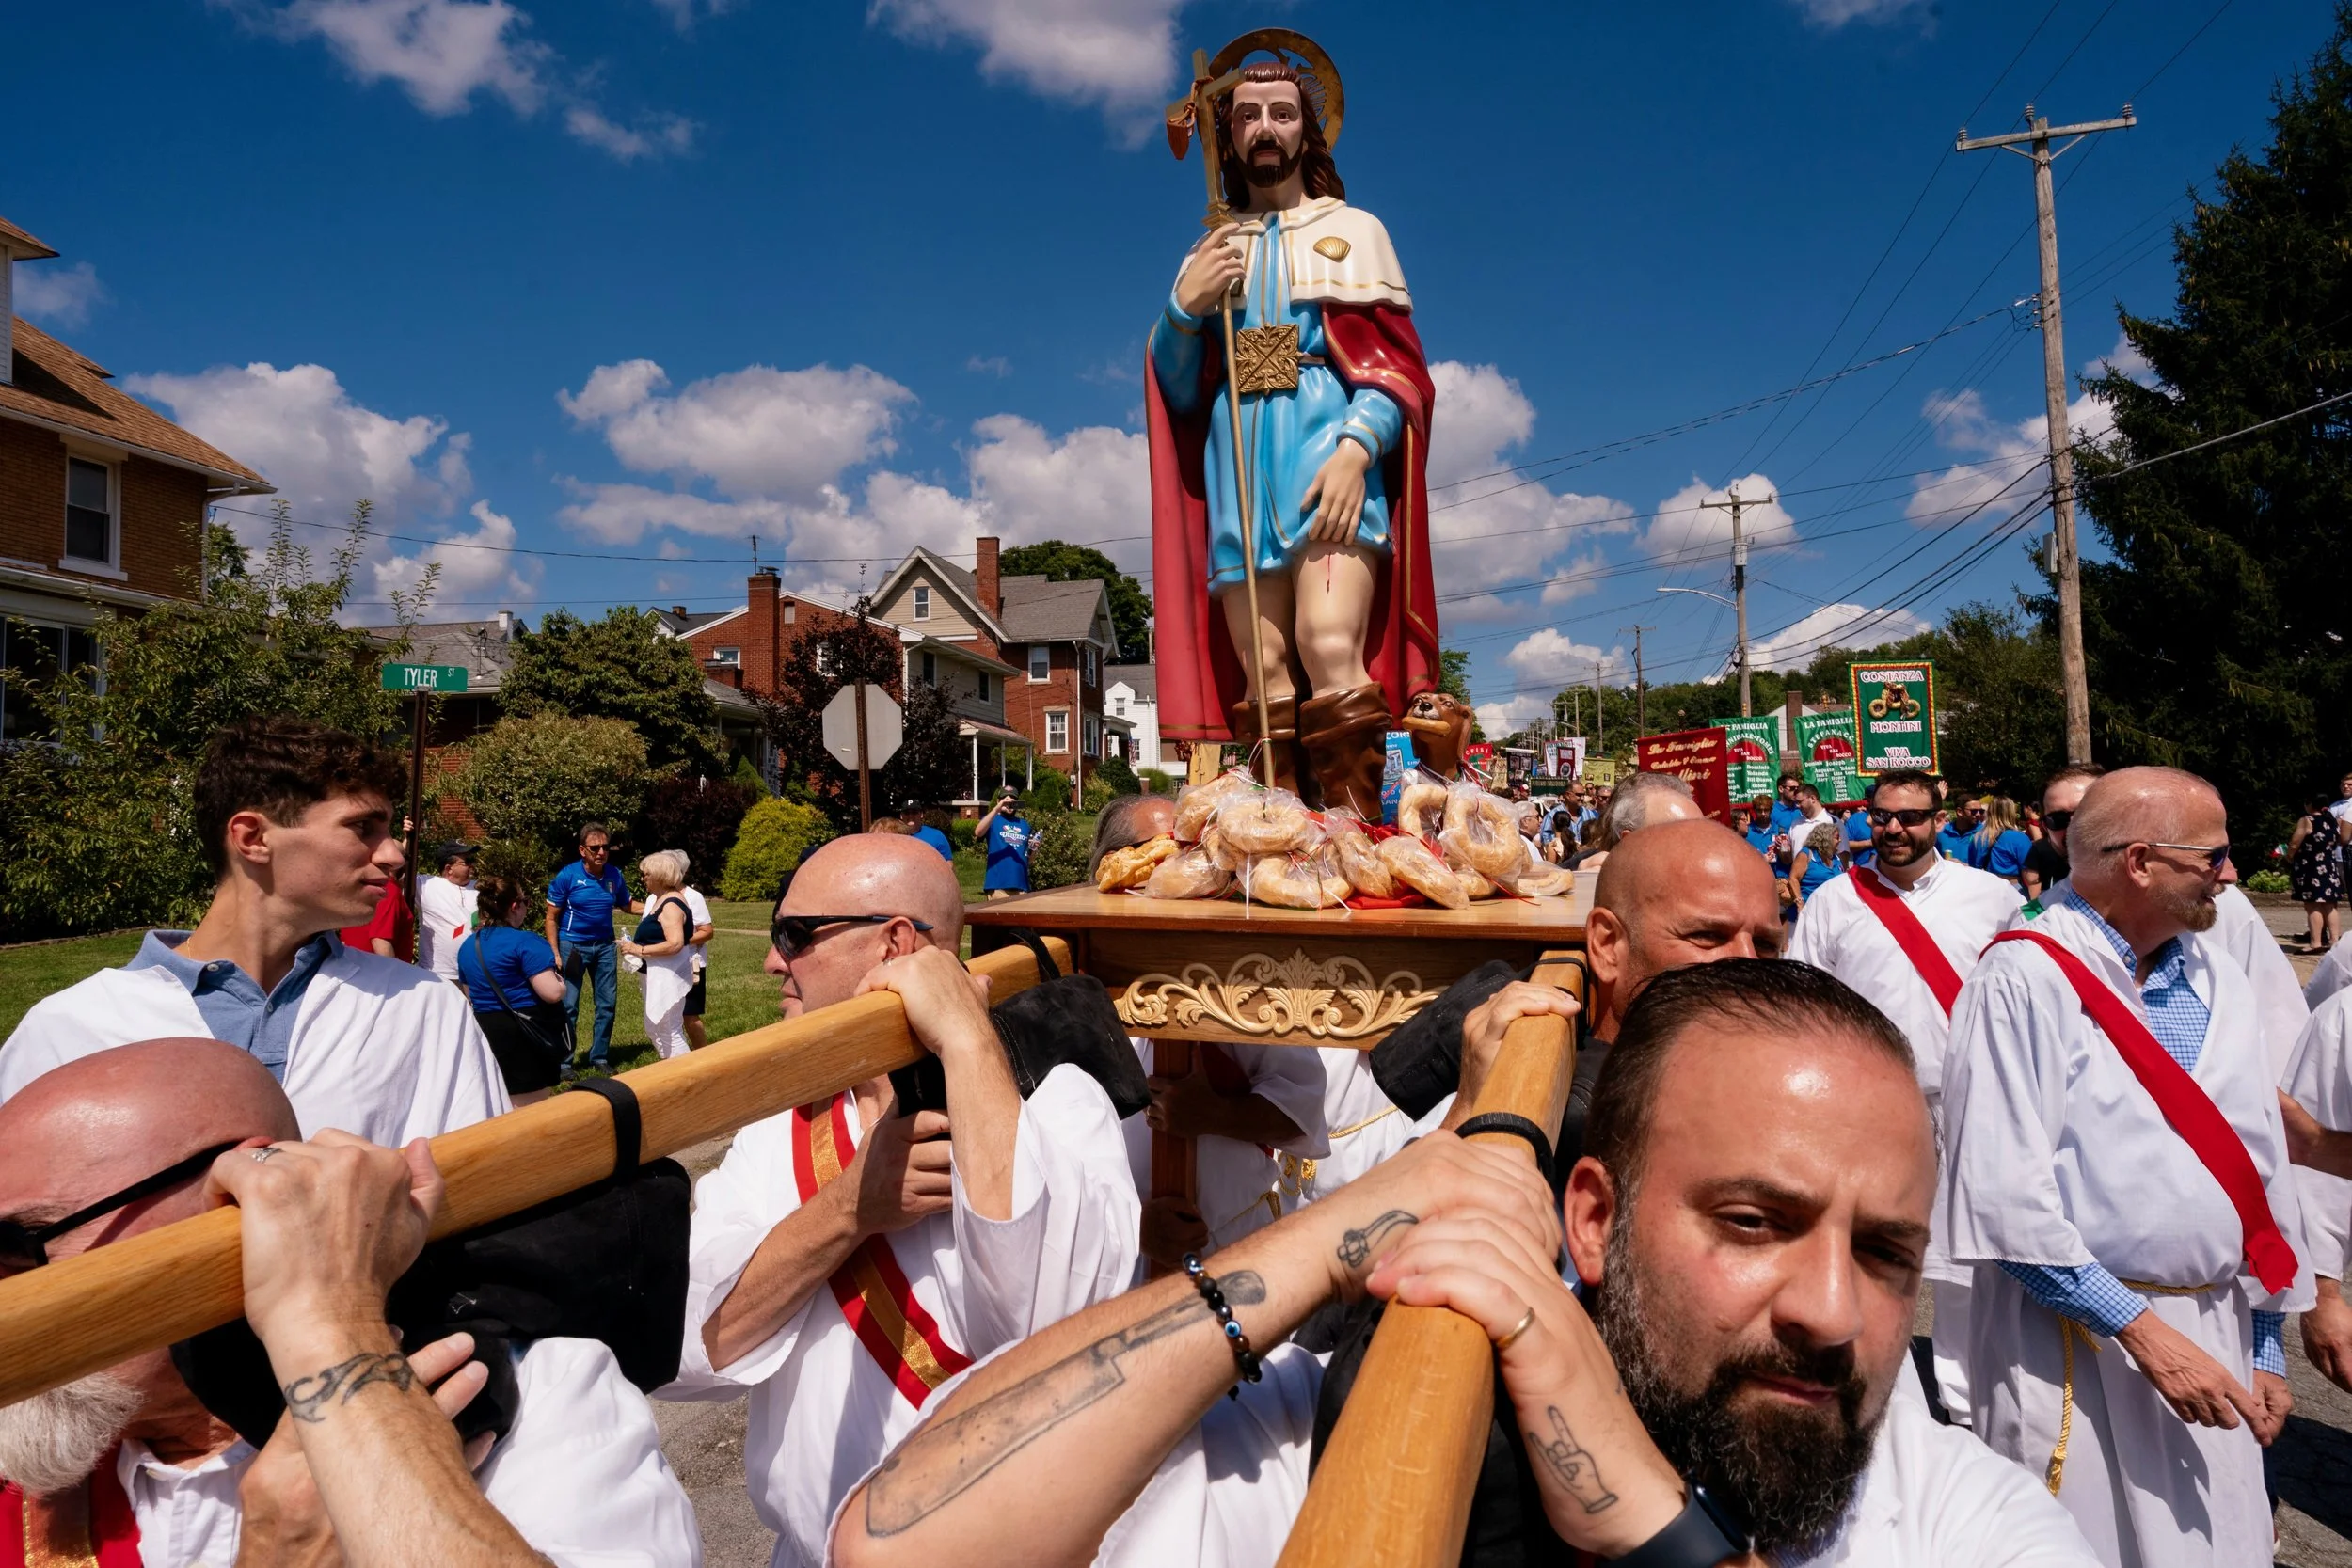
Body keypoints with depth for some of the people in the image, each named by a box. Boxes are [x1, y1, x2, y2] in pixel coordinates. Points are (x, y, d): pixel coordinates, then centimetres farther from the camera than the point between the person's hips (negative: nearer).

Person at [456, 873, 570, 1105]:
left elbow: (470, 996, 21)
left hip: (488, 1033, 8)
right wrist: (560, 982, -1)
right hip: (527, 1033, -8)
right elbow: (552, 993, -22)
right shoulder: (525, 942, -16)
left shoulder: (467, 946, 10)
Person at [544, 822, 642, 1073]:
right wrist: (555, 954, -14)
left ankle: (599, 1057, 22)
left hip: (604, 946, 4)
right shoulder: (567, 876, -14)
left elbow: (627, 905, 13)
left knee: (608, 1003, 8)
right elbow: (552, 918, -8)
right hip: (572, 945, -4)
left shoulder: (615, 875, -4)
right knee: (568, 1006, -1)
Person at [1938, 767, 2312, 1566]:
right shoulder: (2023, 981, -16)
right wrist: (2140, 1327, -17)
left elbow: (2263, 1163, 12)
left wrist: (2266, 1348, 14)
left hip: (2216, 1337, 7)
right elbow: (2002, 1195, -20)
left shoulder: (2216, 980, 6)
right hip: (2075, 1340, -6)